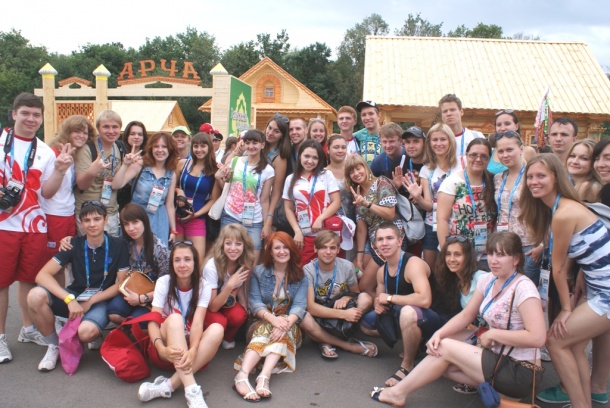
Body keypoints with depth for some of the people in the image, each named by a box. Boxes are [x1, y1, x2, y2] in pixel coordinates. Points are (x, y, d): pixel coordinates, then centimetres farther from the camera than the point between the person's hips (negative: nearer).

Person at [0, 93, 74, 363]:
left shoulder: (46, 152, 8)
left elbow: (47, 192, 3)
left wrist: (60, 171, -11)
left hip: (34, 227, 3)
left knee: (29, 279, 13)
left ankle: (28, 329, 28)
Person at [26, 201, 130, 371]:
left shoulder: (117, 245, -7)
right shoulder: (74, 244, -3)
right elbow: (42, 275, -11)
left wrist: (90, 302, -13)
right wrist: (70, 299, -25)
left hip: (101, 301, -3)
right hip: (75, 297, 3)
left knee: (85, 331, -36)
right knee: (35, 296, -25)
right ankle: (53, 346, -3)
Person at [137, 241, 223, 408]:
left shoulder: (203, 286, -7)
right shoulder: (163, 282, -9)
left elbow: (197, 323, -20)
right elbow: (153, 321, -17)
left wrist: (193, 351, -41)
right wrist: (162, 349, -38)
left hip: (191, 342, 2)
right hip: (169, 346, -1)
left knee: (216, 329, -29)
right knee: (174, 318, -33)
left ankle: (168, 385, -35)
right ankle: (191, 390, -45)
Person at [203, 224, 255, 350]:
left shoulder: (245, 264, -15)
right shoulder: (212, 266, -30)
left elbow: (239, 289, 4)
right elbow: (212, 307, -26)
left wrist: (245, 309, -13)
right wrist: (230, 285, -39)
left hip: (226, 302, 4)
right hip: (206, 306, -3)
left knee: (239, 316, -29)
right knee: (219, 321, -33)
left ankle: (228, 338, 3)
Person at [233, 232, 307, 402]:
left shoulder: (300, 276, 5)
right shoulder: (258, 272, 4)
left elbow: (299, 305, -9)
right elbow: (254, 302, -9)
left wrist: (287, 323, -32)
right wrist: (273, 318, -30)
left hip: (289, 326, 1)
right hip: (262, 323, -1)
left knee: (282, 331, -34)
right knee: (266, 329, -35)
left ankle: (264, 378, -55)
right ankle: (242, 376, -56)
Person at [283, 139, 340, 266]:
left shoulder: (326, 175, 5)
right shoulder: (291, 179, 9)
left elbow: (337, 202, -1)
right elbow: (288, 209, 8)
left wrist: (320, 219, -14)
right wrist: (297, 231, -3)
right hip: (305, 236, 1)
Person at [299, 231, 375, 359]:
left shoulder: (347, 266, -9)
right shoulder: (308, 270, -16)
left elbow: (356, 293, 6)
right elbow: (310, 306, -24)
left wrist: (346, 298, -19)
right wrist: (343, 314, -33)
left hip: (341, 319, 2)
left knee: (365, 298, -23)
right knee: (304, 319, -36)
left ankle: (327, 341, -17)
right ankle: (349, 345, -19)